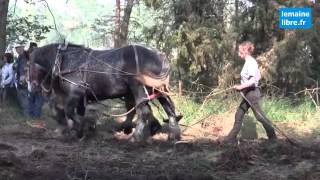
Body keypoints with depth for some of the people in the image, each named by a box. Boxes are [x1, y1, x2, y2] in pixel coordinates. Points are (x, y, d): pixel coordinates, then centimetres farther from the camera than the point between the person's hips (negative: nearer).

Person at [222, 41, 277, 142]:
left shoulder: (250, 63, -17)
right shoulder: (250, 62, 12)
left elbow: (252, 80, -27)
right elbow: (258, 76, 19)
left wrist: (241, 86, -27)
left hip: (252, 92, -10)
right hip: (248, 93, 10)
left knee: (259, 116, -3)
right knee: (239, 115, 10)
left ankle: (272, 136, 6)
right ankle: (232, 137, 14)